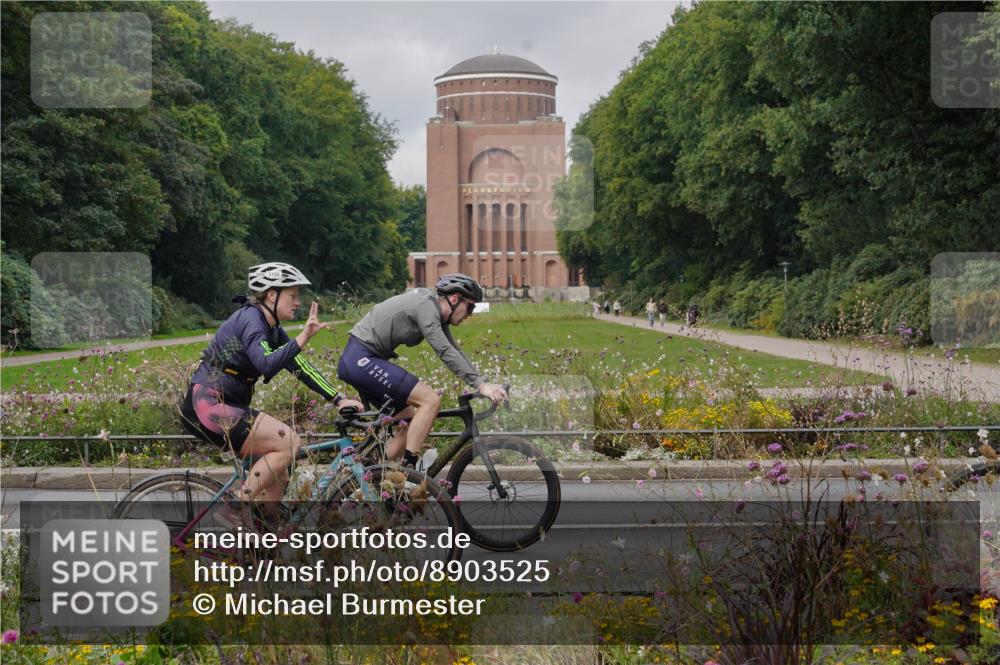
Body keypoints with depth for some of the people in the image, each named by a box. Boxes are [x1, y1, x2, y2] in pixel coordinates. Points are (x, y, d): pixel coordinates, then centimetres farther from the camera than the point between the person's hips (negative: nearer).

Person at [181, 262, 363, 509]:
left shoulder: (273, 330, 13)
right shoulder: (250, 318, -16)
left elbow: (299, 366, 11)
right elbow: (267, 365, -32)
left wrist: (339, 399, 4)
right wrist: (304, 337, -41)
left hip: (227, 407, 10)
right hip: (207, 406, -10)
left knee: (278, 479, 6)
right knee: (289, 443, -19)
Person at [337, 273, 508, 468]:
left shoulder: (437, 312, 14)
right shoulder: (426, 305, -16)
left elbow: (454, 351, 14)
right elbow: (445, 352, -25)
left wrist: (484, 384, 5)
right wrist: (481, 385, -27)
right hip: (362, 359, -11)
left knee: (412, 422, 11)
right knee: (430, 400, -17)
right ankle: (409, 469, -19)